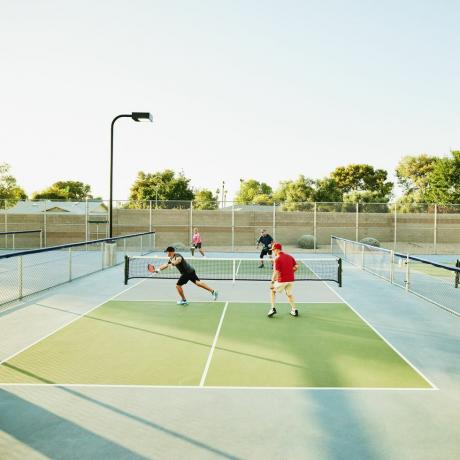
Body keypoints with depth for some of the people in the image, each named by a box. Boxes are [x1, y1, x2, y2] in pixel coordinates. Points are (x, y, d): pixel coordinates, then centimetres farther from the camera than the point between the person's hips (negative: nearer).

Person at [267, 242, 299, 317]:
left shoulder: (277, 258, -13)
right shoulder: (289, 256, 6)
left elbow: (276, 272, -19)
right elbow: (296, 266, 6)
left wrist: (272, 282, -17)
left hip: (282, 280, -5)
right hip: (291, 279, 5)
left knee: (273, 291, 17)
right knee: (289, 294, 24)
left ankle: (273, 308, 10)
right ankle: (294, 310, 20)